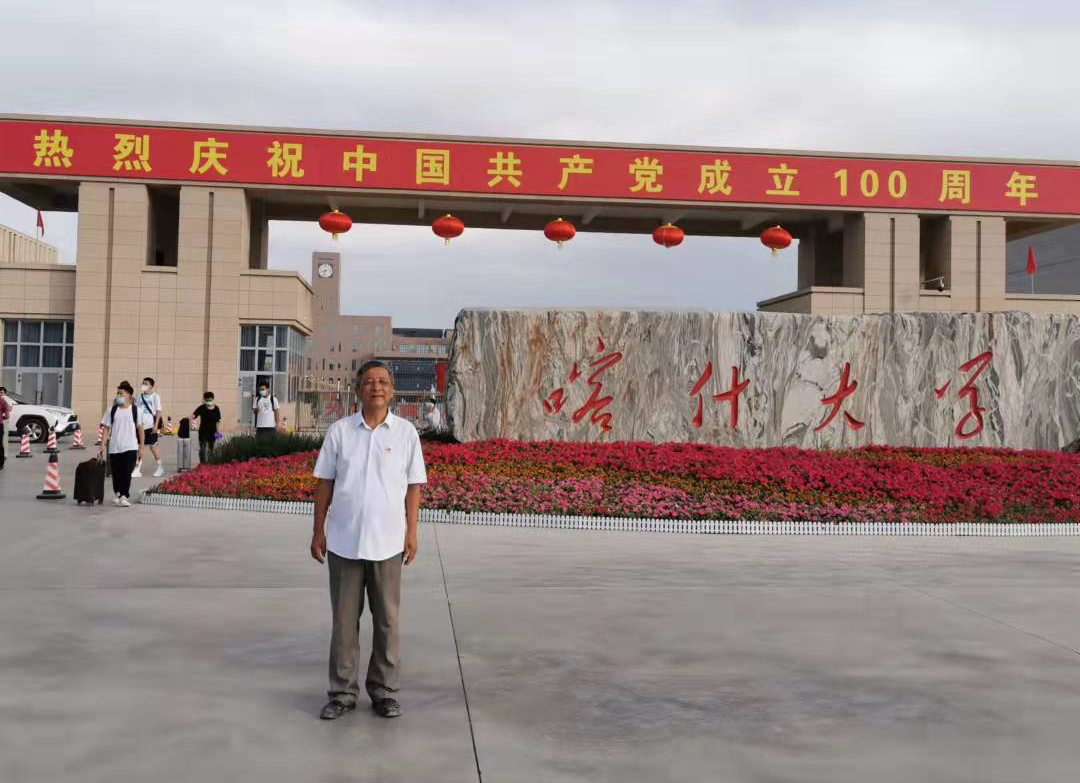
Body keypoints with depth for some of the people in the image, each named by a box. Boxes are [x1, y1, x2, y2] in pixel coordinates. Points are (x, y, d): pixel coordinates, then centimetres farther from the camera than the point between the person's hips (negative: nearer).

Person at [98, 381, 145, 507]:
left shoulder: (135, 410, 1)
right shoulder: (112, 410, 5)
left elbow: (140, 429, 5)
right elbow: (106, 428, 7)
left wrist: (141, 447, 3)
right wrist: (102, 445, -2)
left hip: (130, 447, -2)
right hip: (114, 448, 2)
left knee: (127, 473, -10)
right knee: (116, 473, 11)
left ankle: (124, 496, -10)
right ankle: (117, 493, 29)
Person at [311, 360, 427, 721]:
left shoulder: (406, 432, 0)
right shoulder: (339, 430, 1)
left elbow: (413, 486, 3)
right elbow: (324, 484, 5)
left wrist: (411, 532, -1)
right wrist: (318, 531, 3)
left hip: (386, 542, 0)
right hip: (344, 541, 0)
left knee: (386, 620, 8)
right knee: (344, 619, 8)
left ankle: (384, 691, 20)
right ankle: (342, 692, 19)